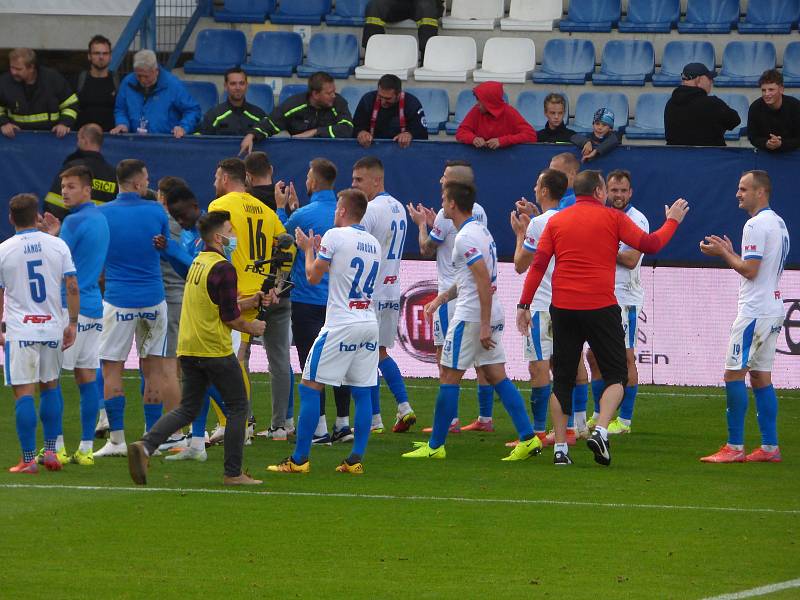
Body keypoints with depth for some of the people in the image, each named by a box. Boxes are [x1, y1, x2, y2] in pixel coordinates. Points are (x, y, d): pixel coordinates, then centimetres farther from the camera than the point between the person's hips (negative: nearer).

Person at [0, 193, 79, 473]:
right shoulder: (58, 245, 1)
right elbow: (73, 287, 0)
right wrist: (72, 323, 8)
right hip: (53, 329, 3)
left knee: (23, 394, -2)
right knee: (50, 387, 18)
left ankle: (29, 459, -4)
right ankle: (50, 452, 16)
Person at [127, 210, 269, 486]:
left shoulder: (198, 263, 14)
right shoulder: (223, 269, -14)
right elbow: (229, 317, -14)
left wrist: (251, 301, 21)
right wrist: (252, 328, 4)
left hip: (188, 349, 8)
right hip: (215, 350, -8)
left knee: (187, 409, 11)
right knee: (238, 407, 6)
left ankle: (145, 446, -11)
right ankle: (233, 473, 7)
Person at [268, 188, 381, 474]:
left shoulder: (335, 236, -8)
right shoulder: (374, 243, 12)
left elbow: (313, 276, -2)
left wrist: (308, 249, 15)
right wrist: (321, 250, 32)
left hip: (341, 327, -6)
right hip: (370, 323, 6)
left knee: (310, 387, -1)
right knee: (362, 392, 8)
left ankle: (299, 459, -4)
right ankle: (356, 459, 4)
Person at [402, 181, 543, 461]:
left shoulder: (466, 238, -15)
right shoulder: (481, 231, 15)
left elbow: (484, 281, -22)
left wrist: (484, 325, -23)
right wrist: (441, 298, 26)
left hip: (471, 318, -9)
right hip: (491, 315, 9)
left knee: (449, 378, -1)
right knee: (496, 376, 7)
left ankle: (435, 446, 4)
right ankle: (527, 438, -1)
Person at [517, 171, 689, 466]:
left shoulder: (556, 221, 7)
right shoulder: (612, 218, -1)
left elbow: (538, 264, 3)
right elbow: (649, 244, 1)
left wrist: (524, 304, 7)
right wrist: (672, 221, 18)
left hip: (563, 308, 3)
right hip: (600, 306, -3)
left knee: (562, 380, 10)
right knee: (615, 375, 8)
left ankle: (560, 447, 5)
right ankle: (600, 432, -13)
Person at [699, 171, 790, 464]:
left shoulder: (756, 225, -14)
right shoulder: (779, 224, 16)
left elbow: (750, 271, -18)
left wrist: (722, 253, -6)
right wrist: (730, 252, 18)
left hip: (754, 312, -10)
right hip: (773, 310, 10)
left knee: (734, 374, -8)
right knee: (761, 377, 11)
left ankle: (734, 447, -10)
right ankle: (770, 447, 9)